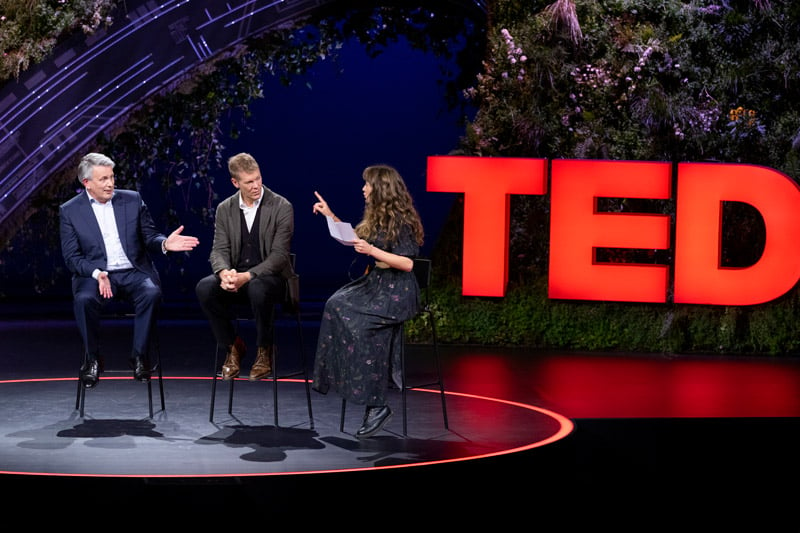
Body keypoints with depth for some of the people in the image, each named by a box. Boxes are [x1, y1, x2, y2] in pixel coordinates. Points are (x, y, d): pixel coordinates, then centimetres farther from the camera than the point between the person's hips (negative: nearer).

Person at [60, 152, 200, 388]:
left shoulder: (132, 200, 9)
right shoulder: (70, 211, 4)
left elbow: (150, 238, 11)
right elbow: (72, 257, 0)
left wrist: (164, 244, -14)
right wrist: (97, 274, -19)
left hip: (134, 273, 1)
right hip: (95, 275, -1)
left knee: (152, 293, -31)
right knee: (84, 299, -34)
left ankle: (139, 357, -18)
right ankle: (92, 359, -13)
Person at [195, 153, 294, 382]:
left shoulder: (282, 207, -7)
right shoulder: (225, 209, 6)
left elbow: (279, 254, -12)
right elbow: (219, 250, 2)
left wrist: (248, 276, -26)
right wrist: (224, 272, -22)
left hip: (269, 276, -4)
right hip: (236, 277, 4)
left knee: (257, 289, -39)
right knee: (204, 288, -26)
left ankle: (264, 351, -13)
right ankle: (232, 346, -5)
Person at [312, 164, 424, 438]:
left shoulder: (401, 220, -12)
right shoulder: (376, 217, 14)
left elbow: (407, 263, -17)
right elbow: (353, 240, 28)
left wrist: (372, 250, -22)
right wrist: (330, 216, 24)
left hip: (398, 289, -8)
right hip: (376, 281, 8)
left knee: (361, 324, -30)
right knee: (336, 306, -18)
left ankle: (376, 405, -24)